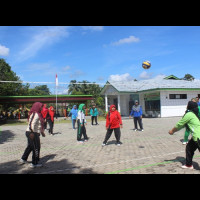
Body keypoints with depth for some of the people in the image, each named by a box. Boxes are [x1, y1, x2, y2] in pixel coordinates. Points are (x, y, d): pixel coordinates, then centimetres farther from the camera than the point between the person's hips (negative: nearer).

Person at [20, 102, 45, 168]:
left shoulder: (38, 114, 13)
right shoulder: (35, 114, -18)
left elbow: (38, 125, 20)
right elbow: (31, 124, -28)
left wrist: (42, 132, 23)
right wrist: (32, 133, -31)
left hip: (35, 133, 10)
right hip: (32, 133, -10)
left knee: (30, 146, 23)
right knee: (36, 148, 1)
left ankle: (23, 159, 39)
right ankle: (34, 163, 13)